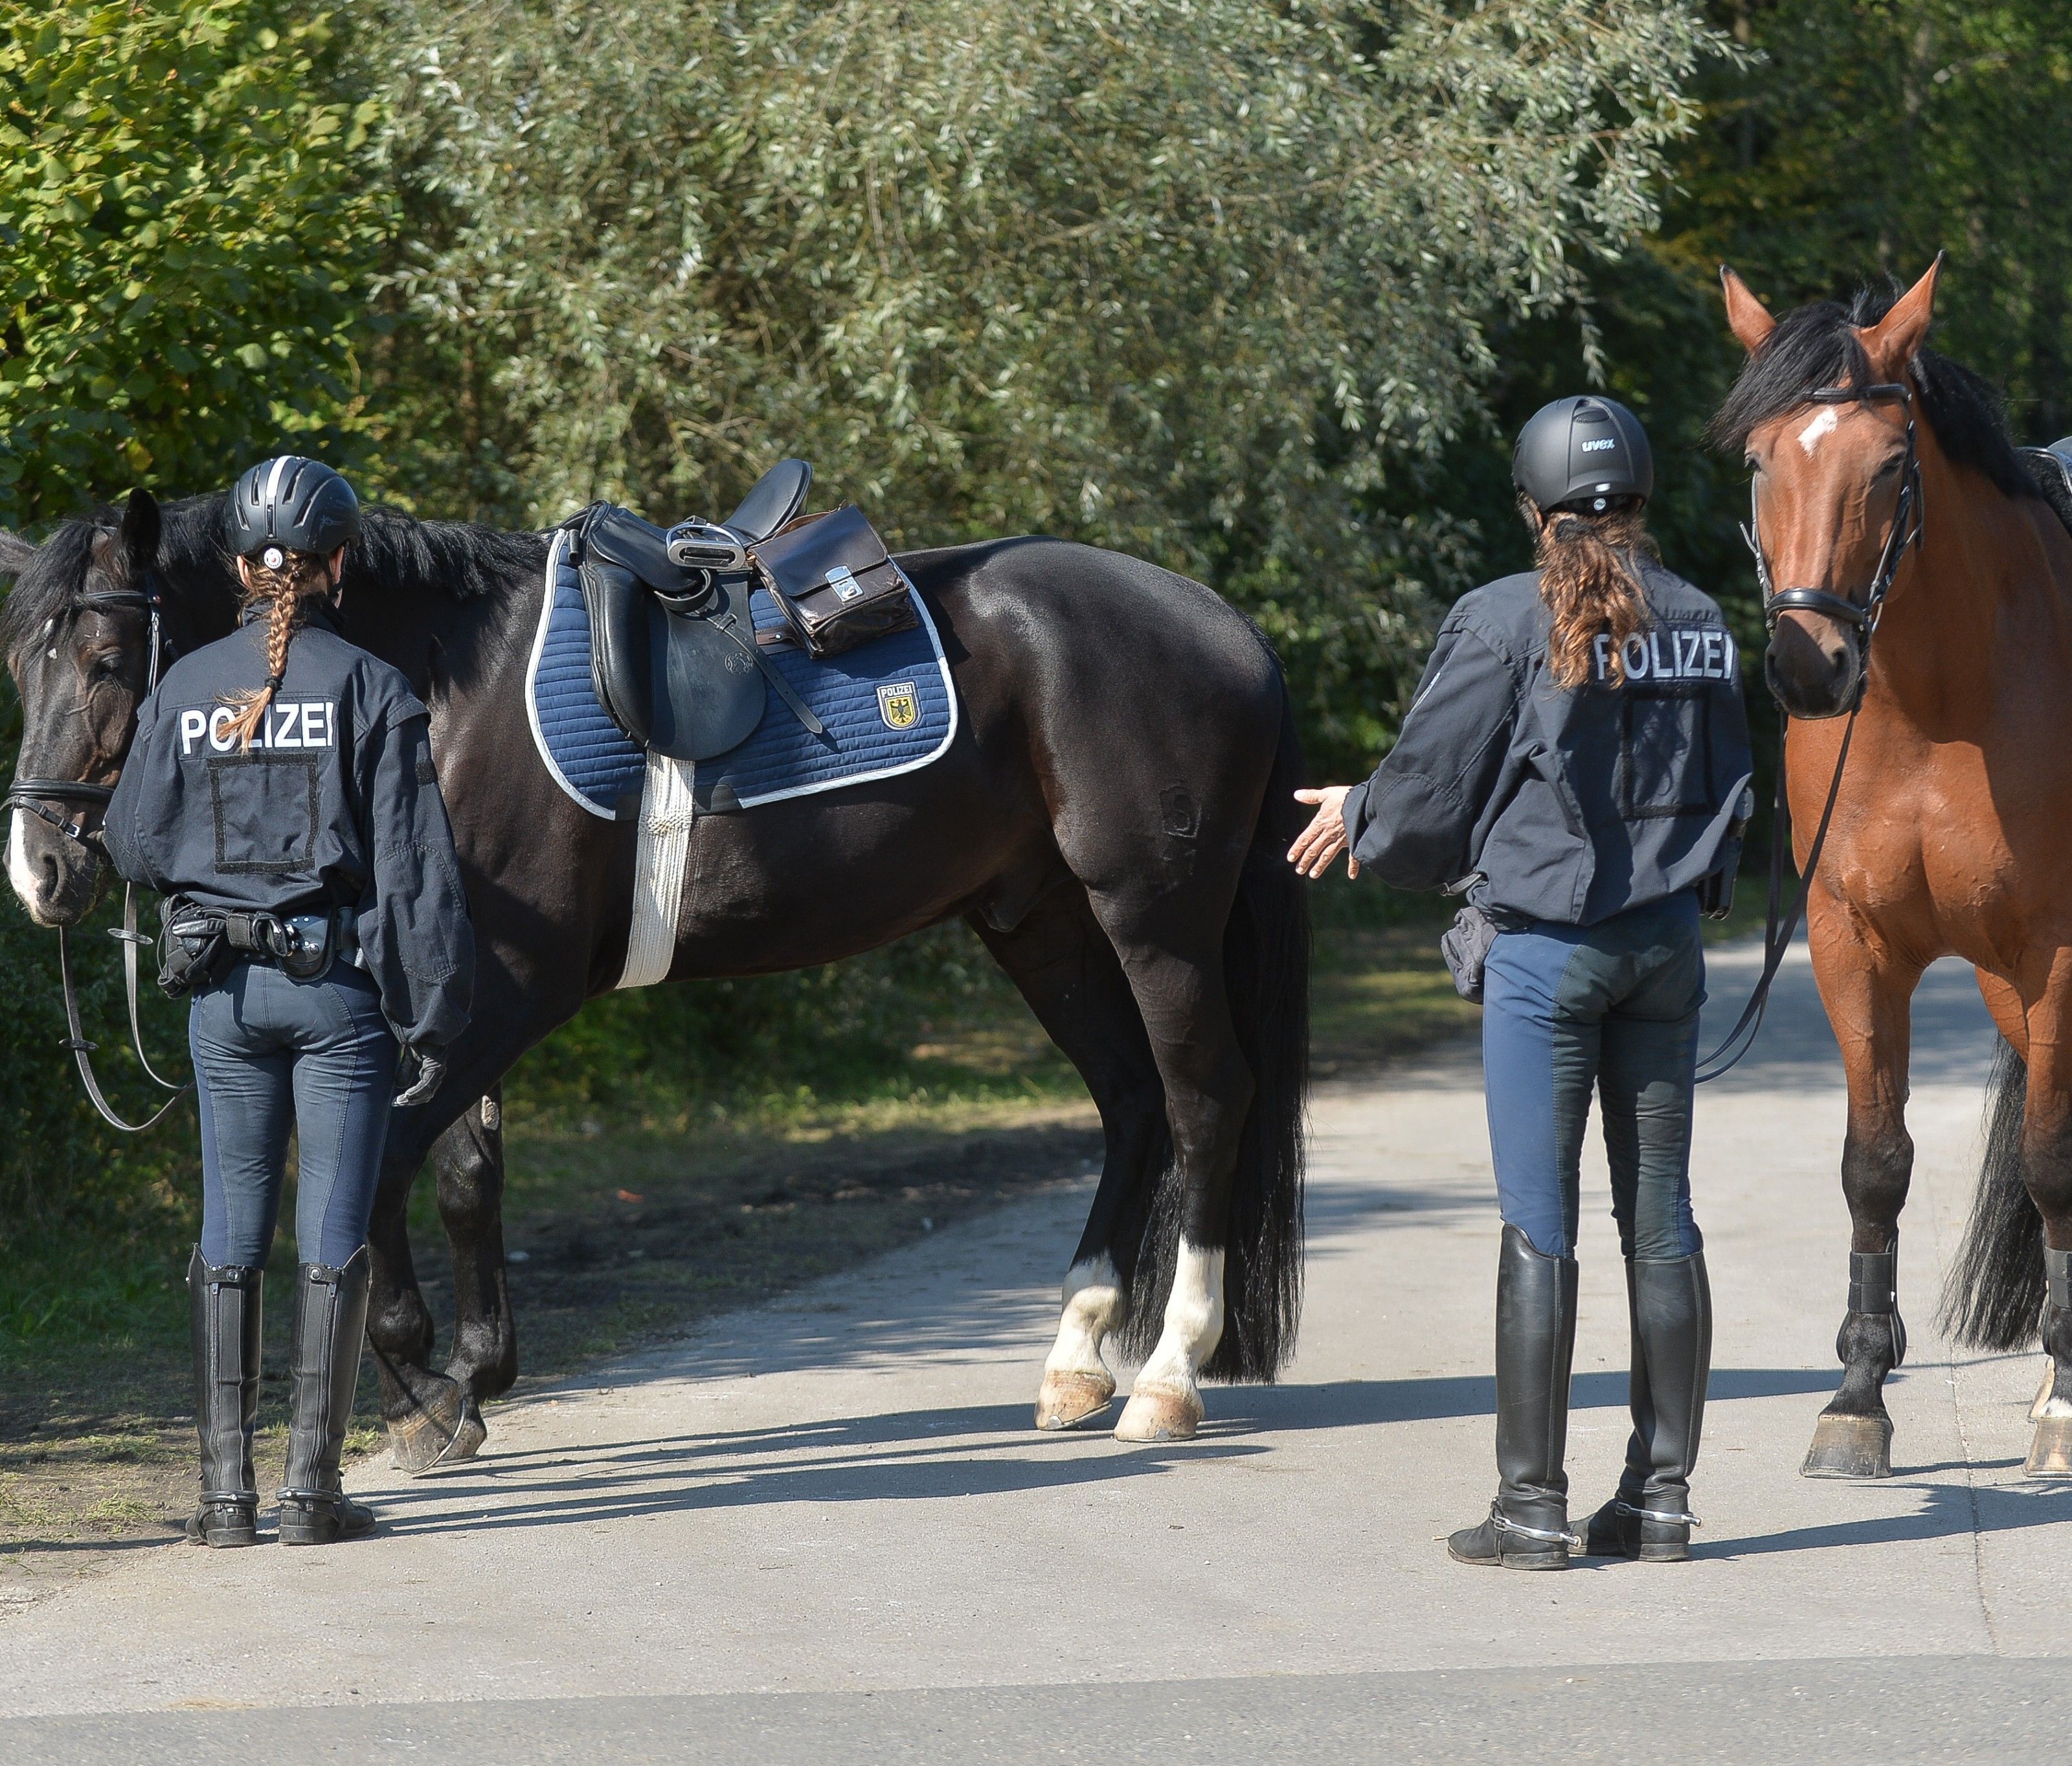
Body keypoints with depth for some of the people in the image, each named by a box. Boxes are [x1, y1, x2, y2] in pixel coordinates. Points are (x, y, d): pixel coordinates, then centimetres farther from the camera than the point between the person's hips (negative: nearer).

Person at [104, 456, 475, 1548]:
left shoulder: (184, 689, 1)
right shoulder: (371, 692, -7)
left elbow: (136, 848, 6)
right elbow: (413, 870, -9)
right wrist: (431, 1016, -6)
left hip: (223, 992, 3)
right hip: (343, 982, -3)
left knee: (230, 1237, 10)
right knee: (333, 1240, 2)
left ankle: (225, 1489, 7)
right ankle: (312, 1489, 1)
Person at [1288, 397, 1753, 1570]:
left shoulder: (1506, 623, -11)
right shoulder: (1703, 625, 4)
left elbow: (1434, 784, -6)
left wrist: (1357, 823, 15)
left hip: (1543, 945, -4)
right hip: (1668, 942, 5)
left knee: (1539, 1226, -1)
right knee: (1661, 1219, 9)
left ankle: (1533, 1507, 1)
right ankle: (1663, 1495, 12)